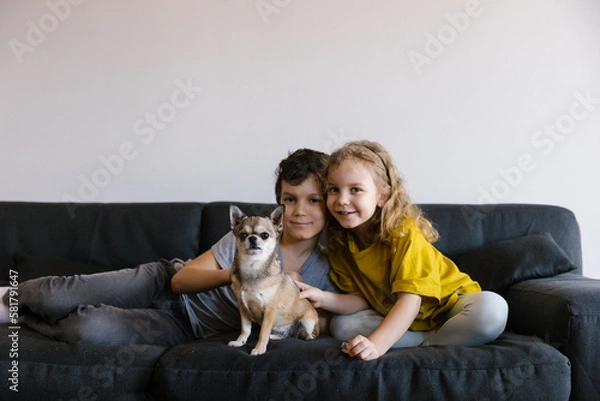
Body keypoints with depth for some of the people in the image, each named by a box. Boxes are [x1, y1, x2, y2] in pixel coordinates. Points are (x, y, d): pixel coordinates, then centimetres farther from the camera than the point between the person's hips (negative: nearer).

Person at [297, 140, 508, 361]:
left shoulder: (404, 232, -26)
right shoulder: (339, 243, -9)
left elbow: (410, 300, -34)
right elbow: (361, 299, -7)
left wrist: (376, 344, -48)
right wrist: (323, 298, -27)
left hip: (448, 303, -5)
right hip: (394, 316, 5)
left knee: (491, 309, -33)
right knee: (341, 325, -18)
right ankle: (434, 338, -16)